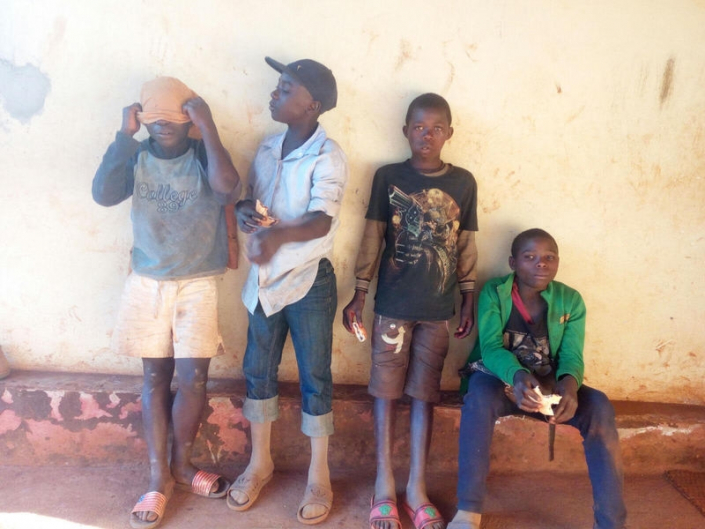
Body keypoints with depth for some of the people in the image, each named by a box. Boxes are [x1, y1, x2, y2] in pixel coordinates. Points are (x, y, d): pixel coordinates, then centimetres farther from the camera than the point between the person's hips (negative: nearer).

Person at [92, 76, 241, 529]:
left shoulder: (203, 156, -6)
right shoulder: (136, 156, -1)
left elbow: (228, 189, -28)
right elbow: (103, 195, -19)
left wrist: (208, 126, -25)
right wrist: (125, 134, -18)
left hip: (198, 284, -1)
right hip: (147, 283, 2)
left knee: (193, 377, 1)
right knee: (156, 377, 7)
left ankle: (182, 463, 24)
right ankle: (159, 477, 19)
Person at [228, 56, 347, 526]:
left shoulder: (327, 157, -14)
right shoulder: (268, 147, 7)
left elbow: (321, 220, -26)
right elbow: (248, 198, 14)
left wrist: (278, 235, -45)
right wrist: (245, 211, -11)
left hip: (309, 281, -6)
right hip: (264, 279, 6)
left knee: (315, 377, 5)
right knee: (258, 371, 14)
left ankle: (319, 478, 22)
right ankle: (260, 463, 34)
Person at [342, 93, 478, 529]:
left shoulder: (464, 183, 2)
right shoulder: (388, 177, -2)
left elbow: (466, 247, 6)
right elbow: (372, 238, 1)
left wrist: (470, 301, 7)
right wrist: (359, 294, 0)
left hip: (438, 309, 1)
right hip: (392, 304, -1)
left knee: (425, 395, 9)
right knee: (387, 391, 7)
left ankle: (417, 487, 22)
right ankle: (385, 484, 21)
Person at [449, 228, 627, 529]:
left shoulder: (570, 301, -2)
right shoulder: (493, 293, -8)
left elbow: (571, 356, -11)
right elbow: (490, 347, -20)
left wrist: (569, 384, -37)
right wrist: (517, 376, -43)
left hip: (550, 384, 3)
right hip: (500, 378, -2)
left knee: (599, 407, -26)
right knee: (480, 395, -37)